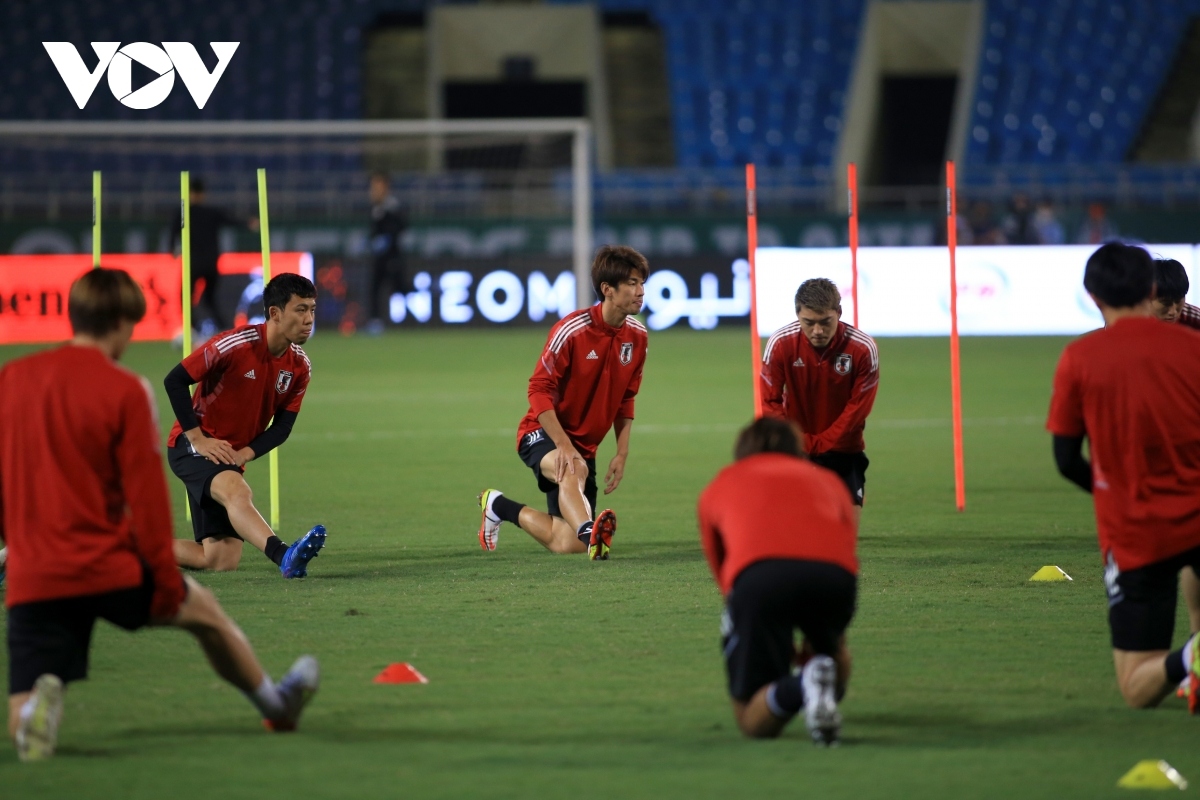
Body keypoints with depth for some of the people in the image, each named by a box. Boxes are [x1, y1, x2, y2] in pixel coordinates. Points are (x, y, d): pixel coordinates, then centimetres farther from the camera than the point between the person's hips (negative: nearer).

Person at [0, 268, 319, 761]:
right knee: (203, 610, 28)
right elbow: (145, 493, -8)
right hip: (109, 569, -2)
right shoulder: (124, 391, -8)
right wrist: (165, 577, -1)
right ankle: (274, 703, 48)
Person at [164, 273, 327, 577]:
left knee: (221, 561, 2)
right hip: (191, 446, -7)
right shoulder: (236, 344, -19)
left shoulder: (300, 366, 0)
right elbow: (175, 381, -15)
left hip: (231, 458, 7)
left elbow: (281, 427, 3)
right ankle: (286, 556, -59)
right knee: (237, 491, -39)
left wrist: (245, 453, -16)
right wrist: (198, 438, -20)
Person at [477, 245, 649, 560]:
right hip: (543, 433, -6)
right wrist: (564, 446, -28)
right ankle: (589, 533, -63)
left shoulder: (636, 335, -1)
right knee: (573, 470, -42)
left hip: (585, 445, 6)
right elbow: (539, 390, -18)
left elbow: (626, 398, 11)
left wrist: (622, 453, 2)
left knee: (565, 543, 2)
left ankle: (500, 507, 26)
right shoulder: (572, 331, -20)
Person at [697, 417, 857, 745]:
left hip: (757, 574, -2)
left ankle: (797, 689, -23)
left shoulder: (718, 487, 35)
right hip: (835, 573, 2)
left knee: (753, 720, 7)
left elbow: (722, 575, 35)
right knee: (833, 648, 39)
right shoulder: (828, 481, 37)